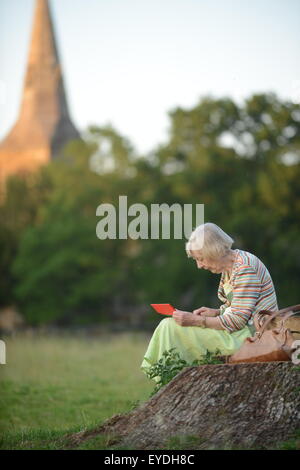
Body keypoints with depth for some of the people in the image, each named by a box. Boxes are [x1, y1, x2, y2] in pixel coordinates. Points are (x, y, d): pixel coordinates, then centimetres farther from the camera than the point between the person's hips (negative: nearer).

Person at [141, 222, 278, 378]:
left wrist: (196, 321, -22)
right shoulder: (229, 266, 10)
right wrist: (217, 312, 3)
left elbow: (237, 320, -23)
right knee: (168, 324, 12)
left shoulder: (244, 267, -21)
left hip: (250, 335, -10)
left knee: (171, 327, -14)